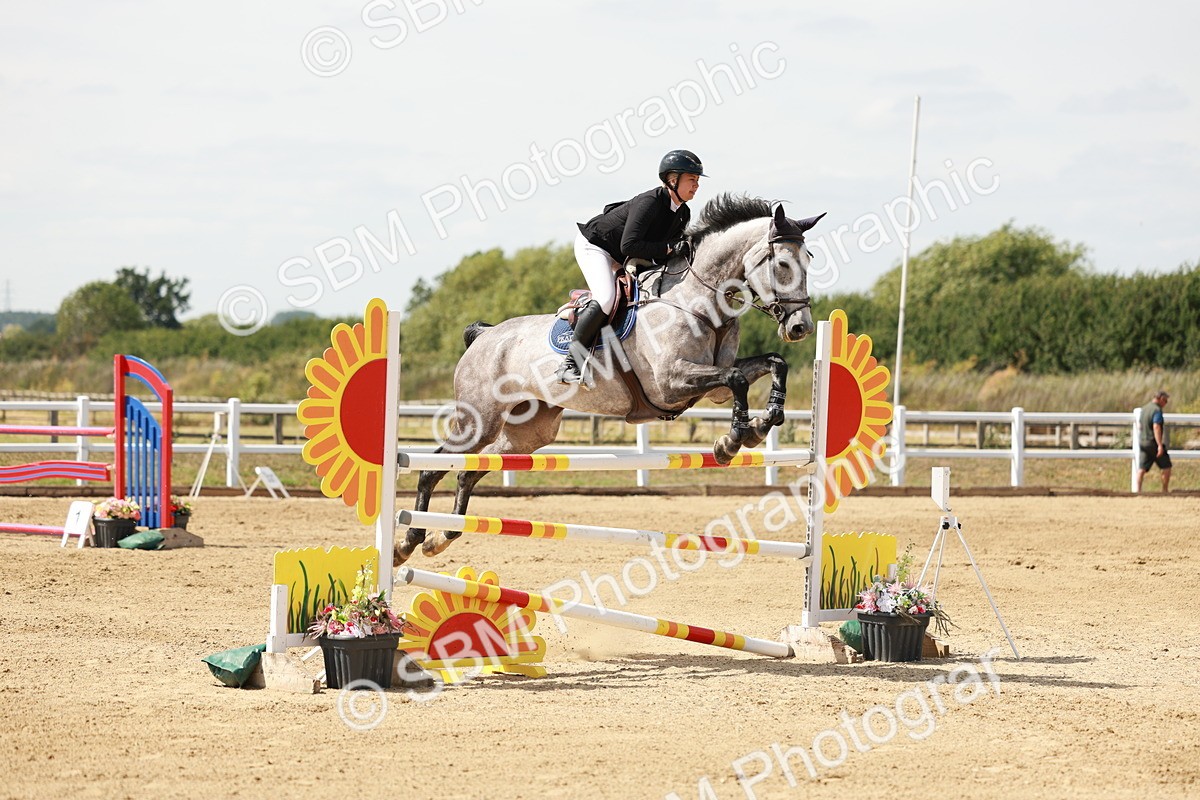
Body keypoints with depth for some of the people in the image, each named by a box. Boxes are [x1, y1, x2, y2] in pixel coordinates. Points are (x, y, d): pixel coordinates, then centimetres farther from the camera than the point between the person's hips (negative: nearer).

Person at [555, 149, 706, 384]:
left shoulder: (682, 214, -4)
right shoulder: (649, 202, -30)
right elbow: (629, 245, -37)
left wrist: (682, 252, -16)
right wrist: (669, 248, -37)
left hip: (621, 258, 10)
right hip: (593, 244, -10)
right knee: (606, 299, -29)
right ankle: (570, 363, -24)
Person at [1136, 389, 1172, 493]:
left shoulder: (1144, 409, 14)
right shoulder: (1157, 410, -13)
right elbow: (1156, 427, -24)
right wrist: (1160, 445, -28)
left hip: (1143, 442, 7)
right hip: (1154, 443, -7)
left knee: (1142, 468, 2)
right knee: (1166, 467, 6)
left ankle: (1138, 489, -8)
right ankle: (1165, 490, 10)